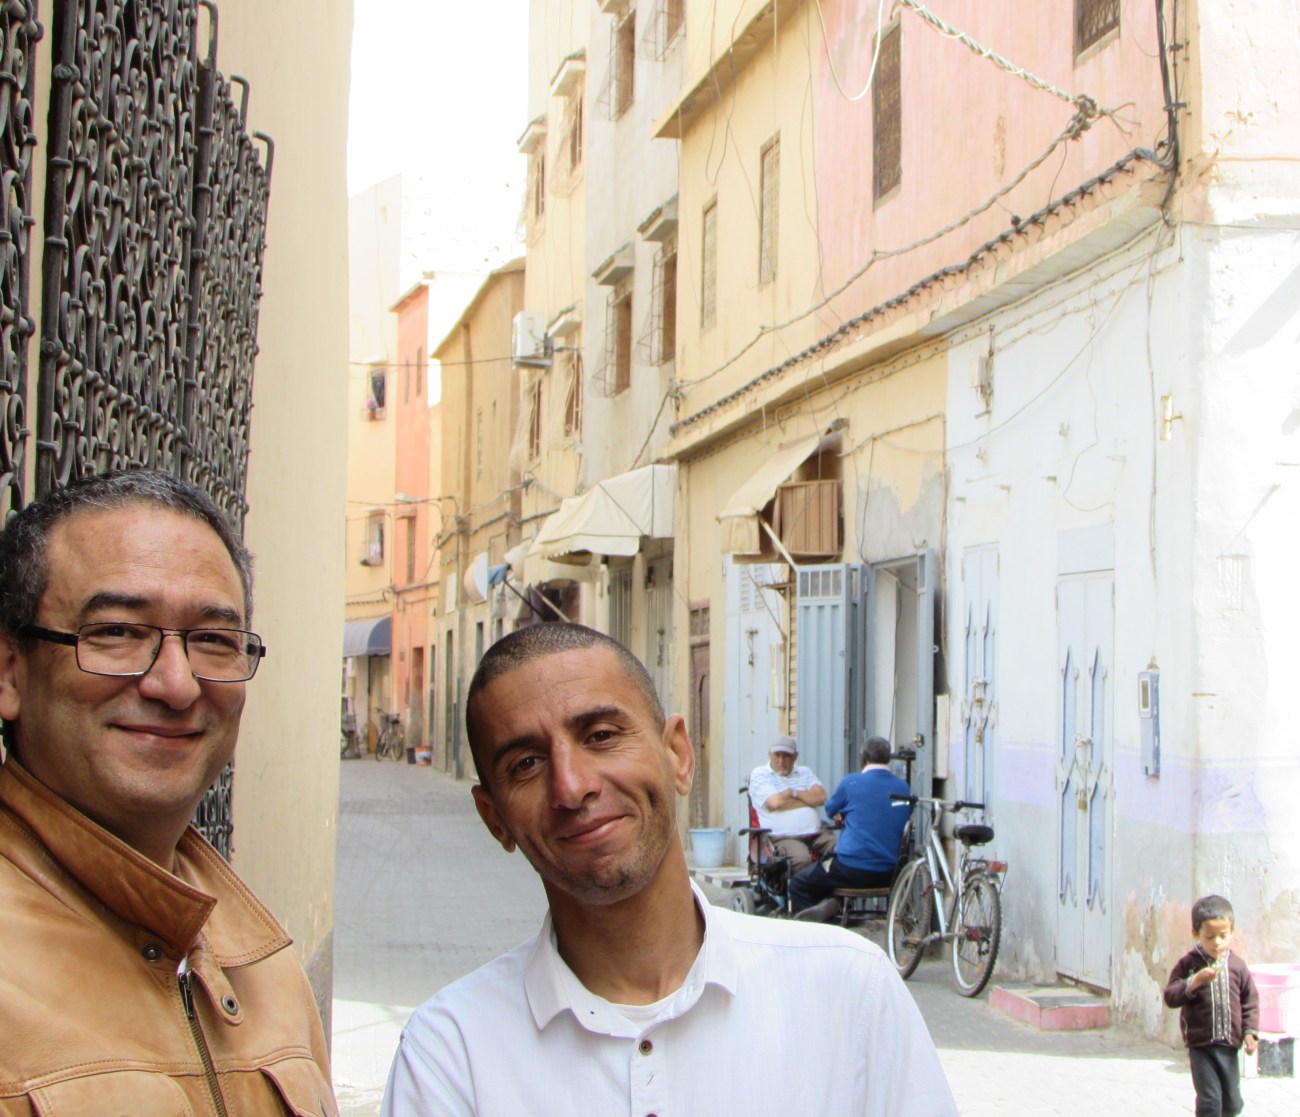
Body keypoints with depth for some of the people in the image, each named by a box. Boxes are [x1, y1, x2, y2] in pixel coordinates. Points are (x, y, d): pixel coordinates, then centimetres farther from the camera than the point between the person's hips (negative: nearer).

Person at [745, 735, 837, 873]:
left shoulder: (805, 773, 23)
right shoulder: (759, 775, 8)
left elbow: (821, 797, 6)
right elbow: (774, 803, -8)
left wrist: (793, 793, -1)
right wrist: (808, 799, 5)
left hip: (816, 833, 5)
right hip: (783, 837, -4)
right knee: (802, 859, -37)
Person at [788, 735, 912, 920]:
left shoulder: (852, 783, -7)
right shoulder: (903, 787, 5)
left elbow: (831, 809, 11)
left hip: (852, 870, -6)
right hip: (888, 875, 6)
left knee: (799, 886, 12)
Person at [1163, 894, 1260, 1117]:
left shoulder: (1237, 966, 3)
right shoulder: (1188, 964, -4)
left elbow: (1250, 1001, 9)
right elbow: (1170, 997, -9)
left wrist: (1250, 1031, -1)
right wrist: (1194, 982, -23)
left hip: (1229, 1044, 3)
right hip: (1200, 1045, -3)